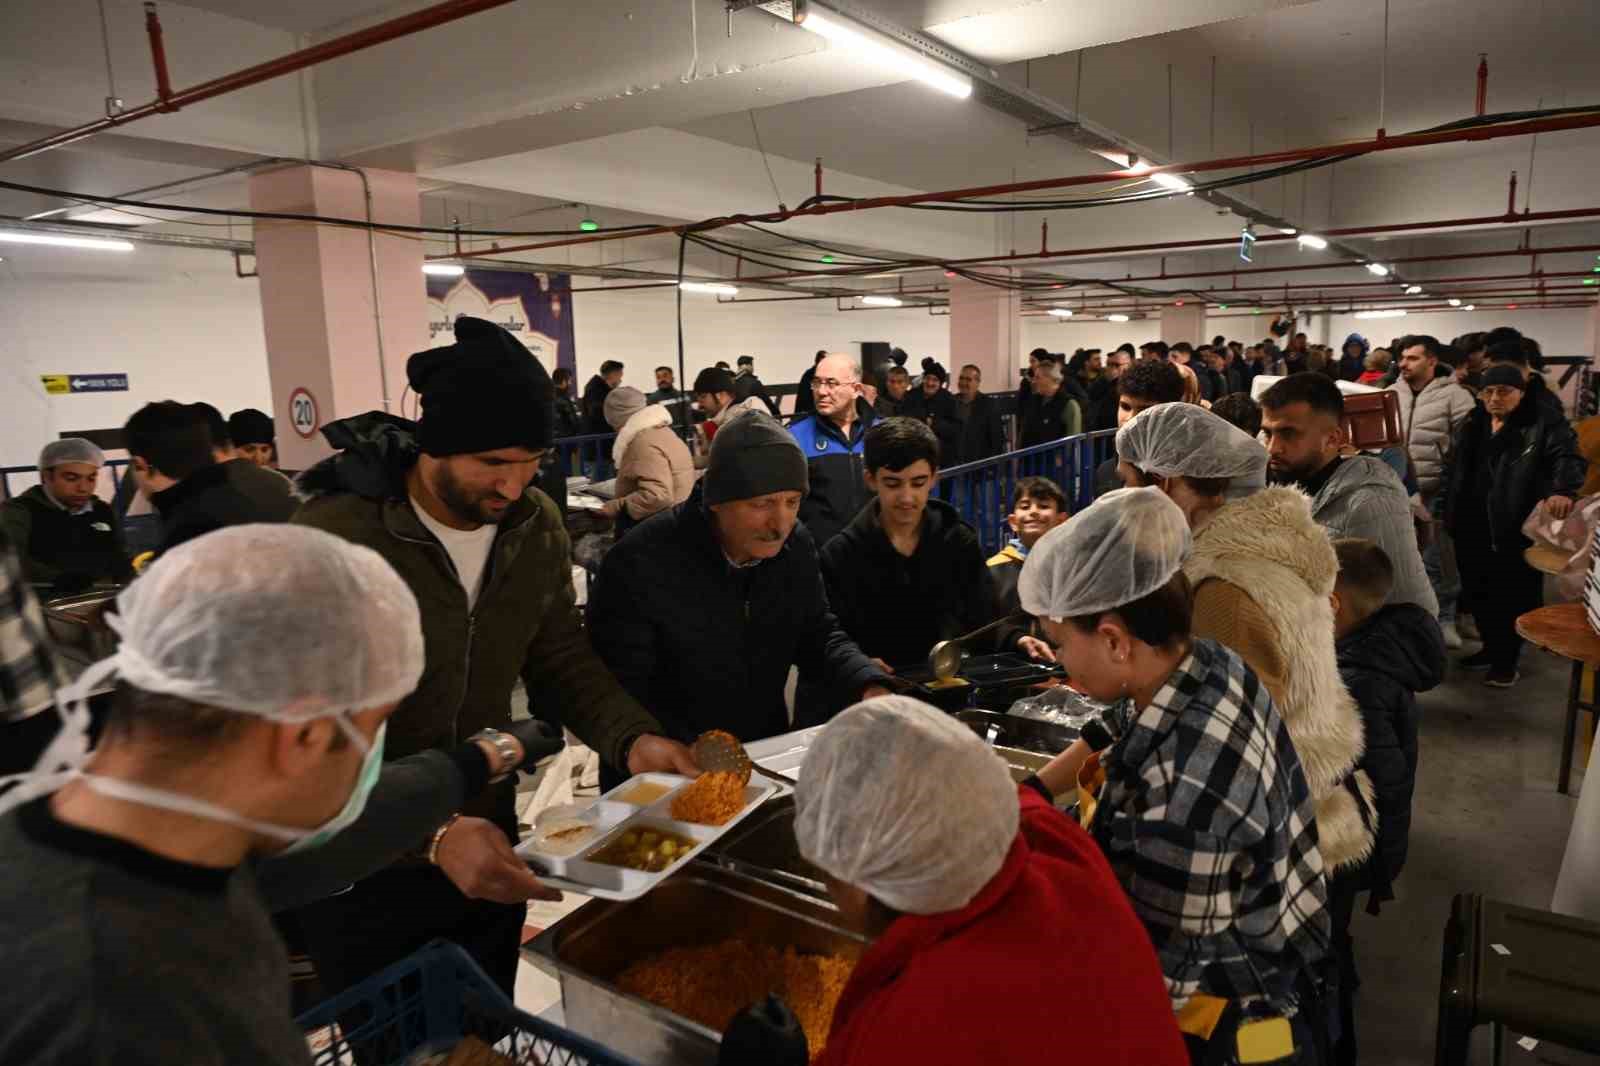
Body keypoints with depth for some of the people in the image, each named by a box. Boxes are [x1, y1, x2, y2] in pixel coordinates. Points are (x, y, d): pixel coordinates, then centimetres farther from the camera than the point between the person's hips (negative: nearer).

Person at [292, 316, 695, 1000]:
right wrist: (429, 835, -37)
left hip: (483, 843, 5)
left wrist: (631, 738, -18)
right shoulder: (335, 540, -26)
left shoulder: (536, 526, -7)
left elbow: (561, 661, 0)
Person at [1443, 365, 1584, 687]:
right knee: (1478, 592, 14)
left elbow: (1567, 457, -20)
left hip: (1516, 530, -5)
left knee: (1514, 597, 4)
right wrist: (1448, 512, 10)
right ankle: (1491, 648, 32)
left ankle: (1507, 660, 18)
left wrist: (1563, 490, -39)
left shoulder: (1545, 425, -5)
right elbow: (1455, 472, 15)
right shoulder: (1473, 425, 12)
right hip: (1472, 530, 6)